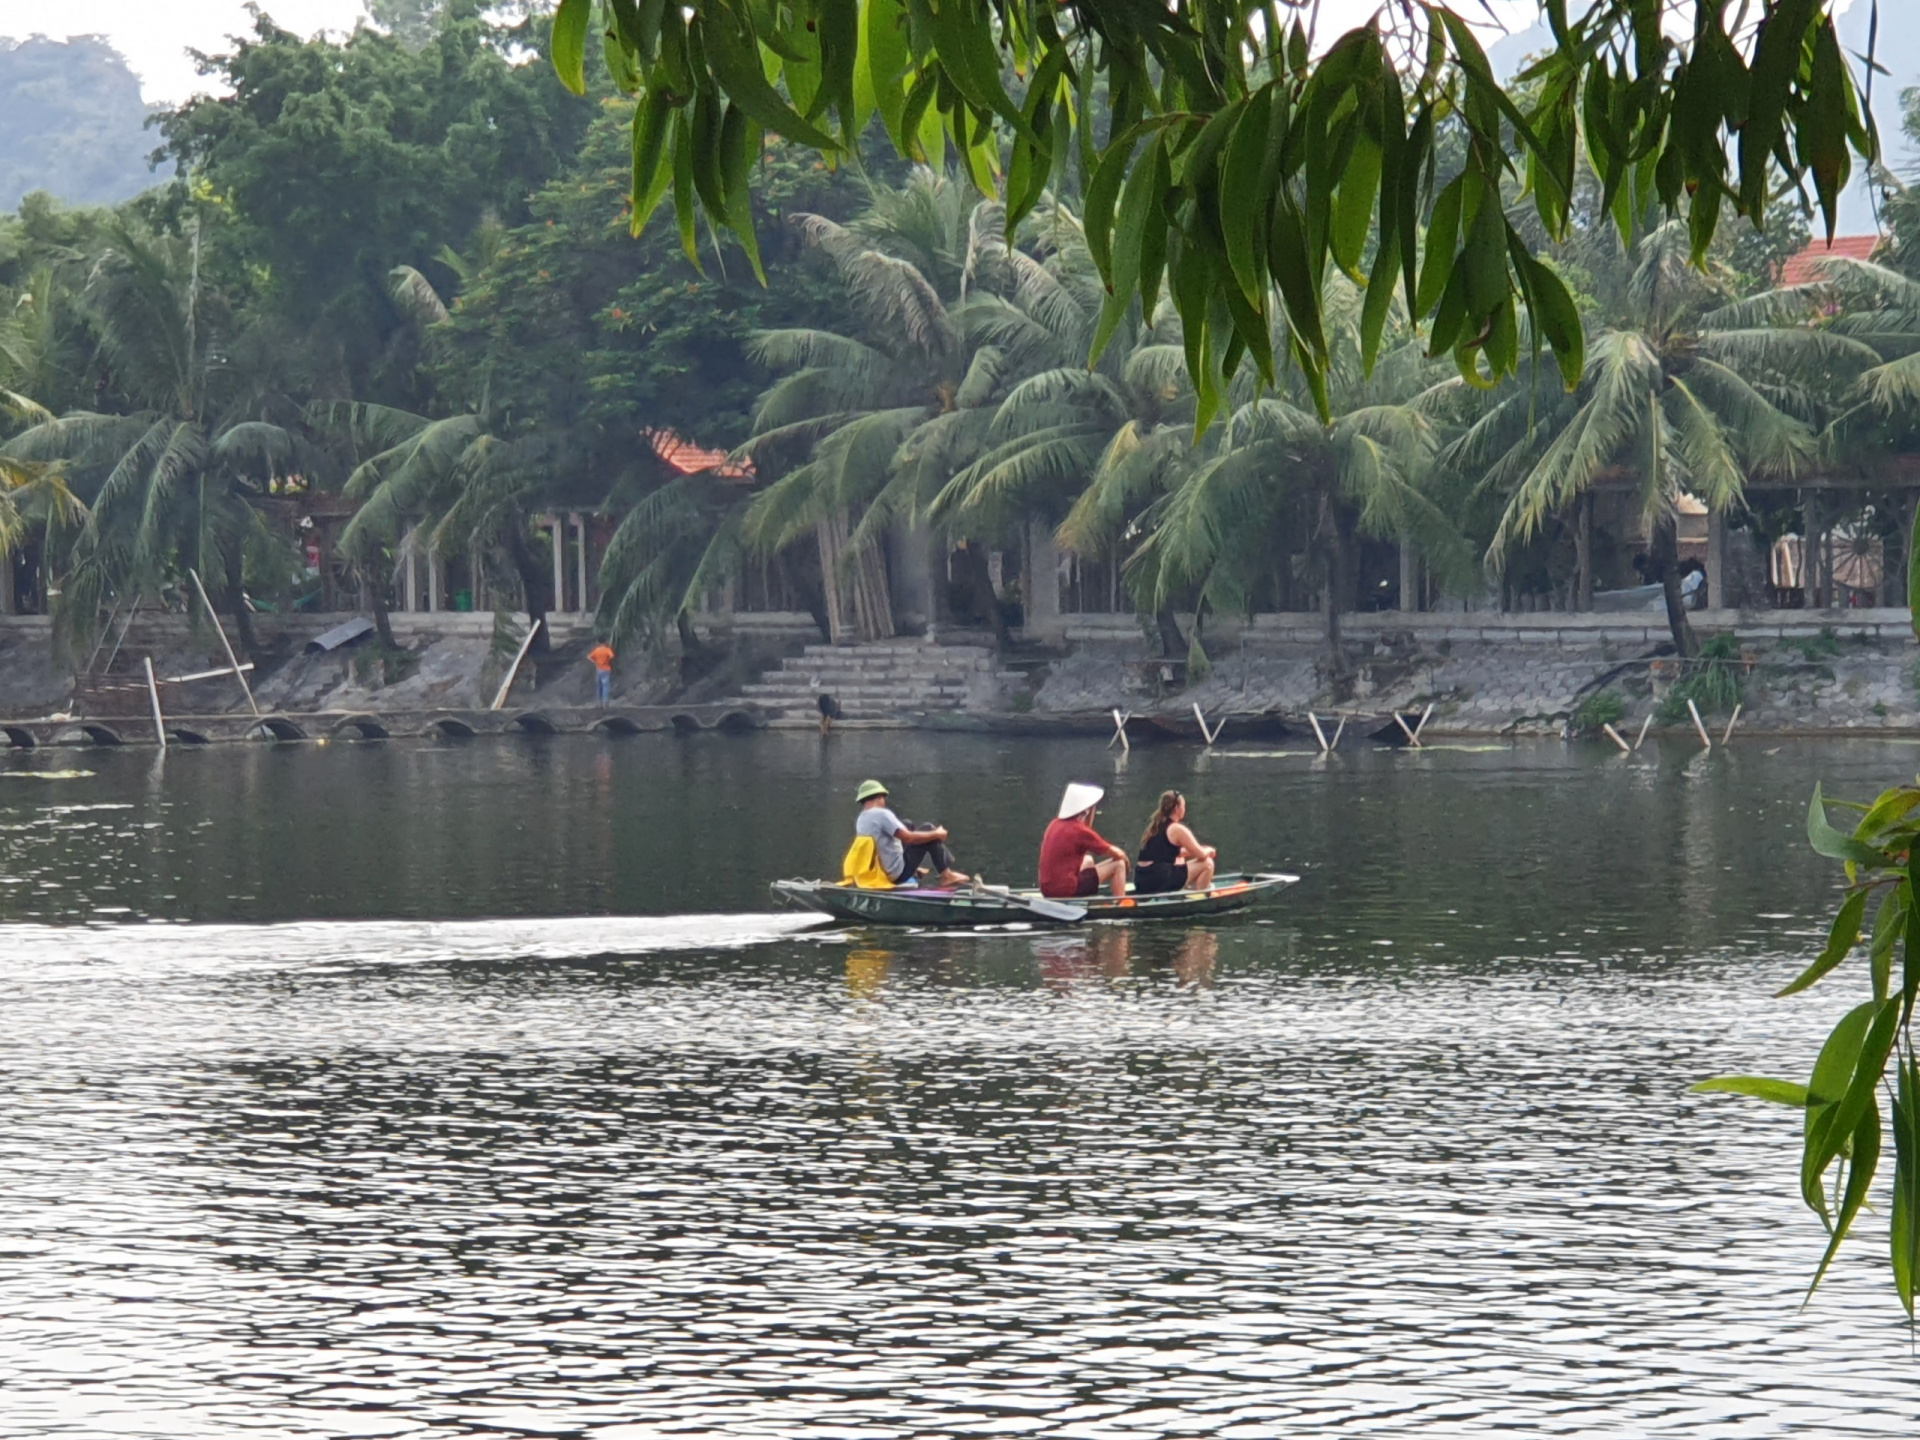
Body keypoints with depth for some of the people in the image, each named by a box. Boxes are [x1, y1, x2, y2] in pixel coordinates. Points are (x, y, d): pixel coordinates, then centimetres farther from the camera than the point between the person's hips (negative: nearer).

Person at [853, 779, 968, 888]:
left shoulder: (860, 820, 8)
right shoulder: (881, 814, -18)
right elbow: (908, 838, -22)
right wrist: (936, 834, -9)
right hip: (899, 874, -9)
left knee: (907, 825, 23)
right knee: (928, 830, -2)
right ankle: (946, 875, 0)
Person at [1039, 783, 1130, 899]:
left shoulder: (1054, 824, 9)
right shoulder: (1080, 831, -13)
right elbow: (1117, 854, -6)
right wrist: (1123, 856, 17)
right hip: (1066, 890, -8)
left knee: (1088, 860, 35)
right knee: (1118, 864, -1)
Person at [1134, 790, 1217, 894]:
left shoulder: (1155, 826, 18)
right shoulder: (1177, 829, -6)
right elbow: (1201, 854, -2)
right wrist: (1209, 850, 21)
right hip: (1159, 881, -9)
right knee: (1207, 863, -1)